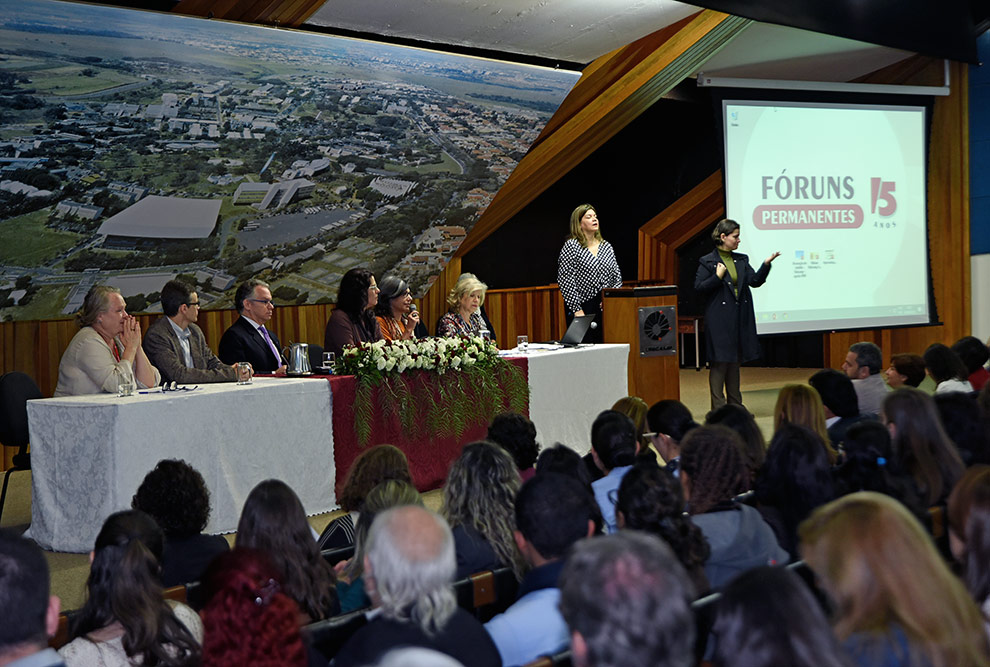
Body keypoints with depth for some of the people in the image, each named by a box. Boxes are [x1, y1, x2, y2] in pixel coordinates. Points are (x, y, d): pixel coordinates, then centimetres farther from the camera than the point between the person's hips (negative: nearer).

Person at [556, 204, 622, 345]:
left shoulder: (606, 246, 14)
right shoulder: (571, 246, -3)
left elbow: (617, 276, 16)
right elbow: (565, 280, -9)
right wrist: (577, 309, -14)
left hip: (605, 307, 5)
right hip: (583, 307, -5)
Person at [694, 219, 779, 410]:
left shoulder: (741, 260, 12)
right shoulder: (708, 262, -4)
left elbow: (755, 281, 5)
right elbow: (699, 288, -8)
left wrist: (766, 264, -8)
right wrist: (718, 277, -17)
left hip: (740, 318, 6)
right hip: (719, 318, -6)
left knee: (735, 361, 12)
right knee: (720, 362, -4)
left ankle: (735, 405, 19)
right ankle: (718, 407, 0)